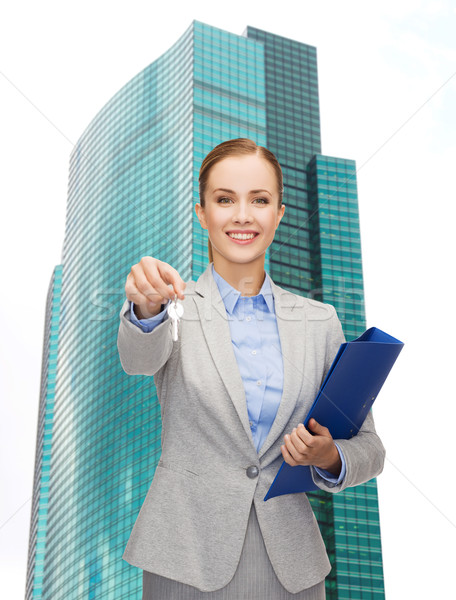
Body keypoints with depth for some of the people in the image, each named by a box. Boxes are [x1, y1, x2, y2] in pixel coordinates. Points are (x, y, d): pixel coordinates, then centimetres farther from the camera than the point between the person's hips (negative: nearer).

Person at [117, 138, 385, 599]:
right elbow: (140, 358, -25)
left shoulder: (320, 322, 4)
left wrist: (328, 458, -13)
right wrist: (147, 307, -46)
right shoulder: (173, 310, -2)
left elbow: (367, 448, 8)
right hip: (188, 562, -2)